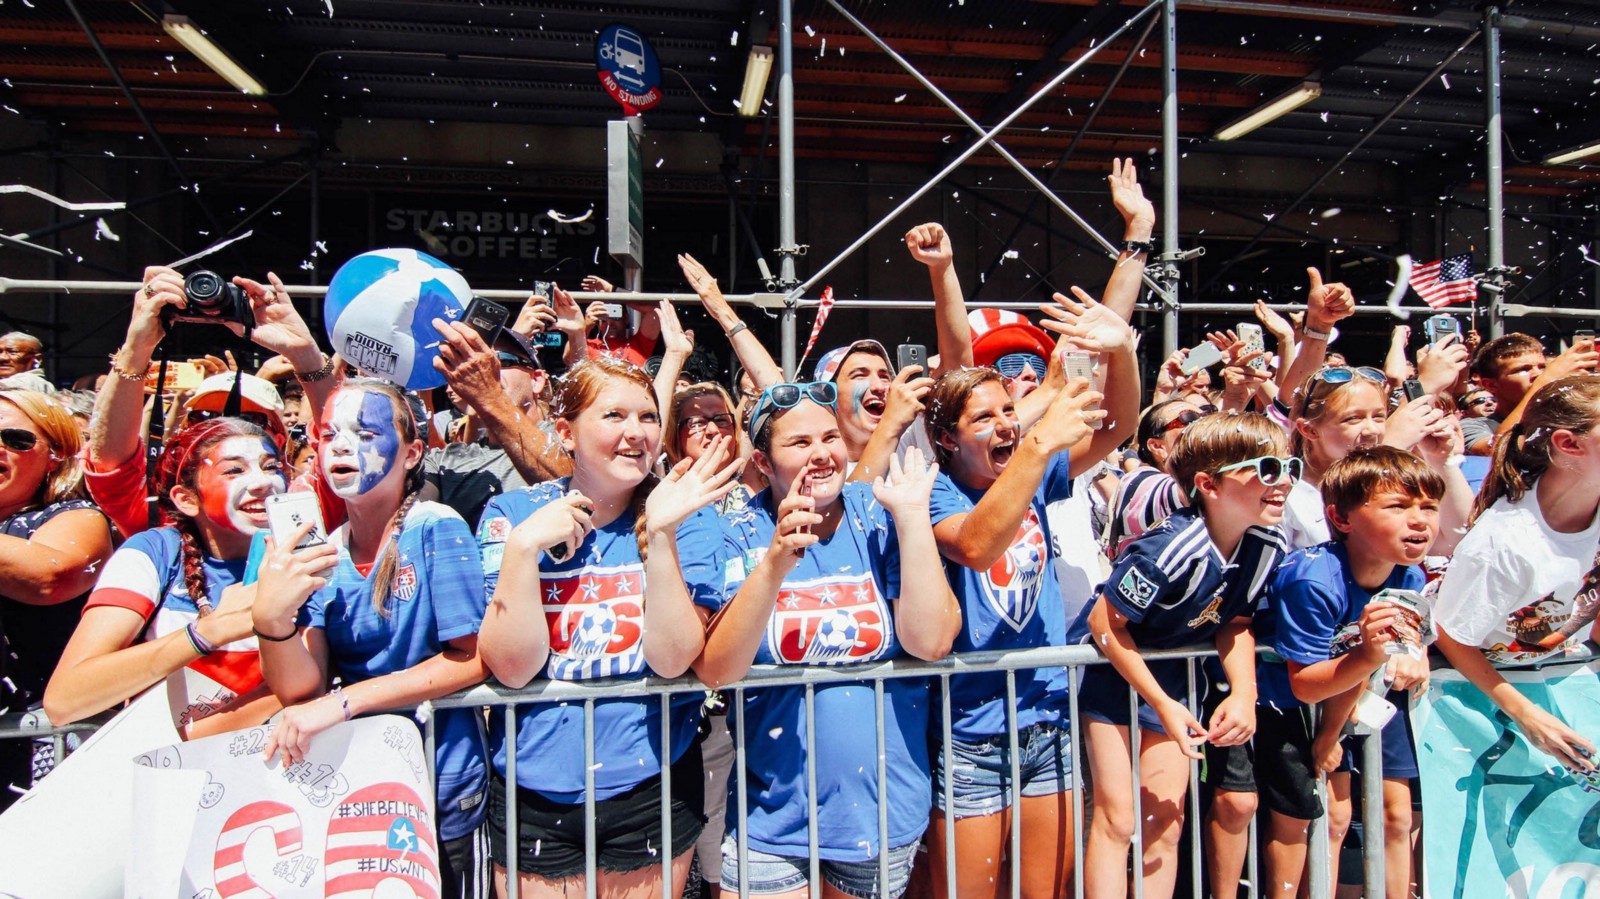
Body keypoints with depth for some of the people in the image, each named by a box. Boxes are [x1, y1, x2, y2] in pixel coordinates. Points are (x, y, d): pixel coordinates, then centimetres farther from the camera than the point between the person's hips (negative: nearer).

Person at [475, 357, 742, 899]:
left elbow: (673, 660, -17)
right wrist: (522, 547, -23)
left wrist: (658, 535, -26)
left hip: (652, 785, 0)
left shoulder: (684, 512, -7)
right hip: (533, 790, 0)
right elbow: (512, 668, -13)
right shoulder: (511, 515, -6)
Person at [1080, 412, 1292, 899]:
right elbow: (1105, 623, -24)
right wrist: (1162, 704, -20)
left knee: (1166, 817, 8)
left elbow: (1234, 623, 2)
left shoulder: (1267, 544, -11)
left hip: (1174, 668, 6)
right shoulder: (1174, 549, -32)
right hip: (1110, 663, -6)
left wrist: (1243, 691, -14)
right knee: (1117, 815, -5)